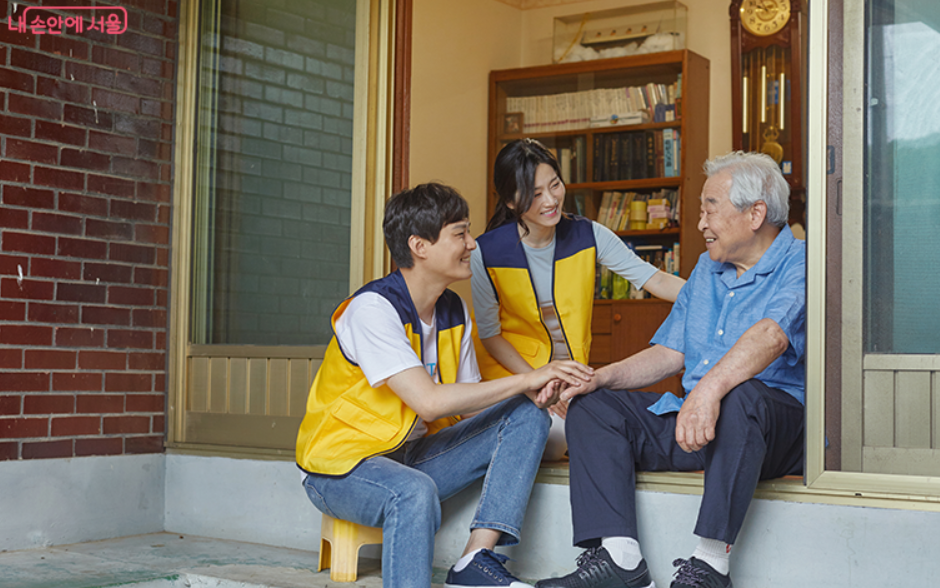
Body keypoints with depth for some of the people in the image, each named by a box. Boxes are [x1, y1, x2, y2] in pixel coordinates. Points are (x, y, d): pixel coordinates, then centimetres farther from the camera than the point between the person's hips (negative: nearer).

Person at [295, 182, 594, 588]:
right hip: (342, 465, -8)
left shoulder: (454, 311, 5)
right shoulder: (372, 308, -20)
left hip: (413, 455, 8)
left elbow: (468, 402, 6)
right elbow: (429, 401, -29)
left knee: (527, 416, -7)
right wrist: (525, 379, -24)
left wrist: (531, 394, -14)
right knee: (416, 493, -40)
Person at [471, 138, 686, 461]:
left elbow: (654, 279, -11)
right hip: (514, 370, -3)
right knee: (550, 445, -19)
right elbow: (489, 334, -9)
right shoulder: (486, 253, -17)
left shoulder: (588, 236, -10)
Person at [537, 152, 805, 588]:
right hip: (692, 421, 8)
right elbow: (669, 353, 18)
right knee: (591, 405, -3)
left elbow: (771, 336, -29)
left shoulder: (799, 266, -8)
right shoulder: (707, 268, 19)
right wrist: (602, 376, 1)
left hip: (780, 425, -8)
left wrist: (710, 388, -45)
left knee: (740, 397, -40)